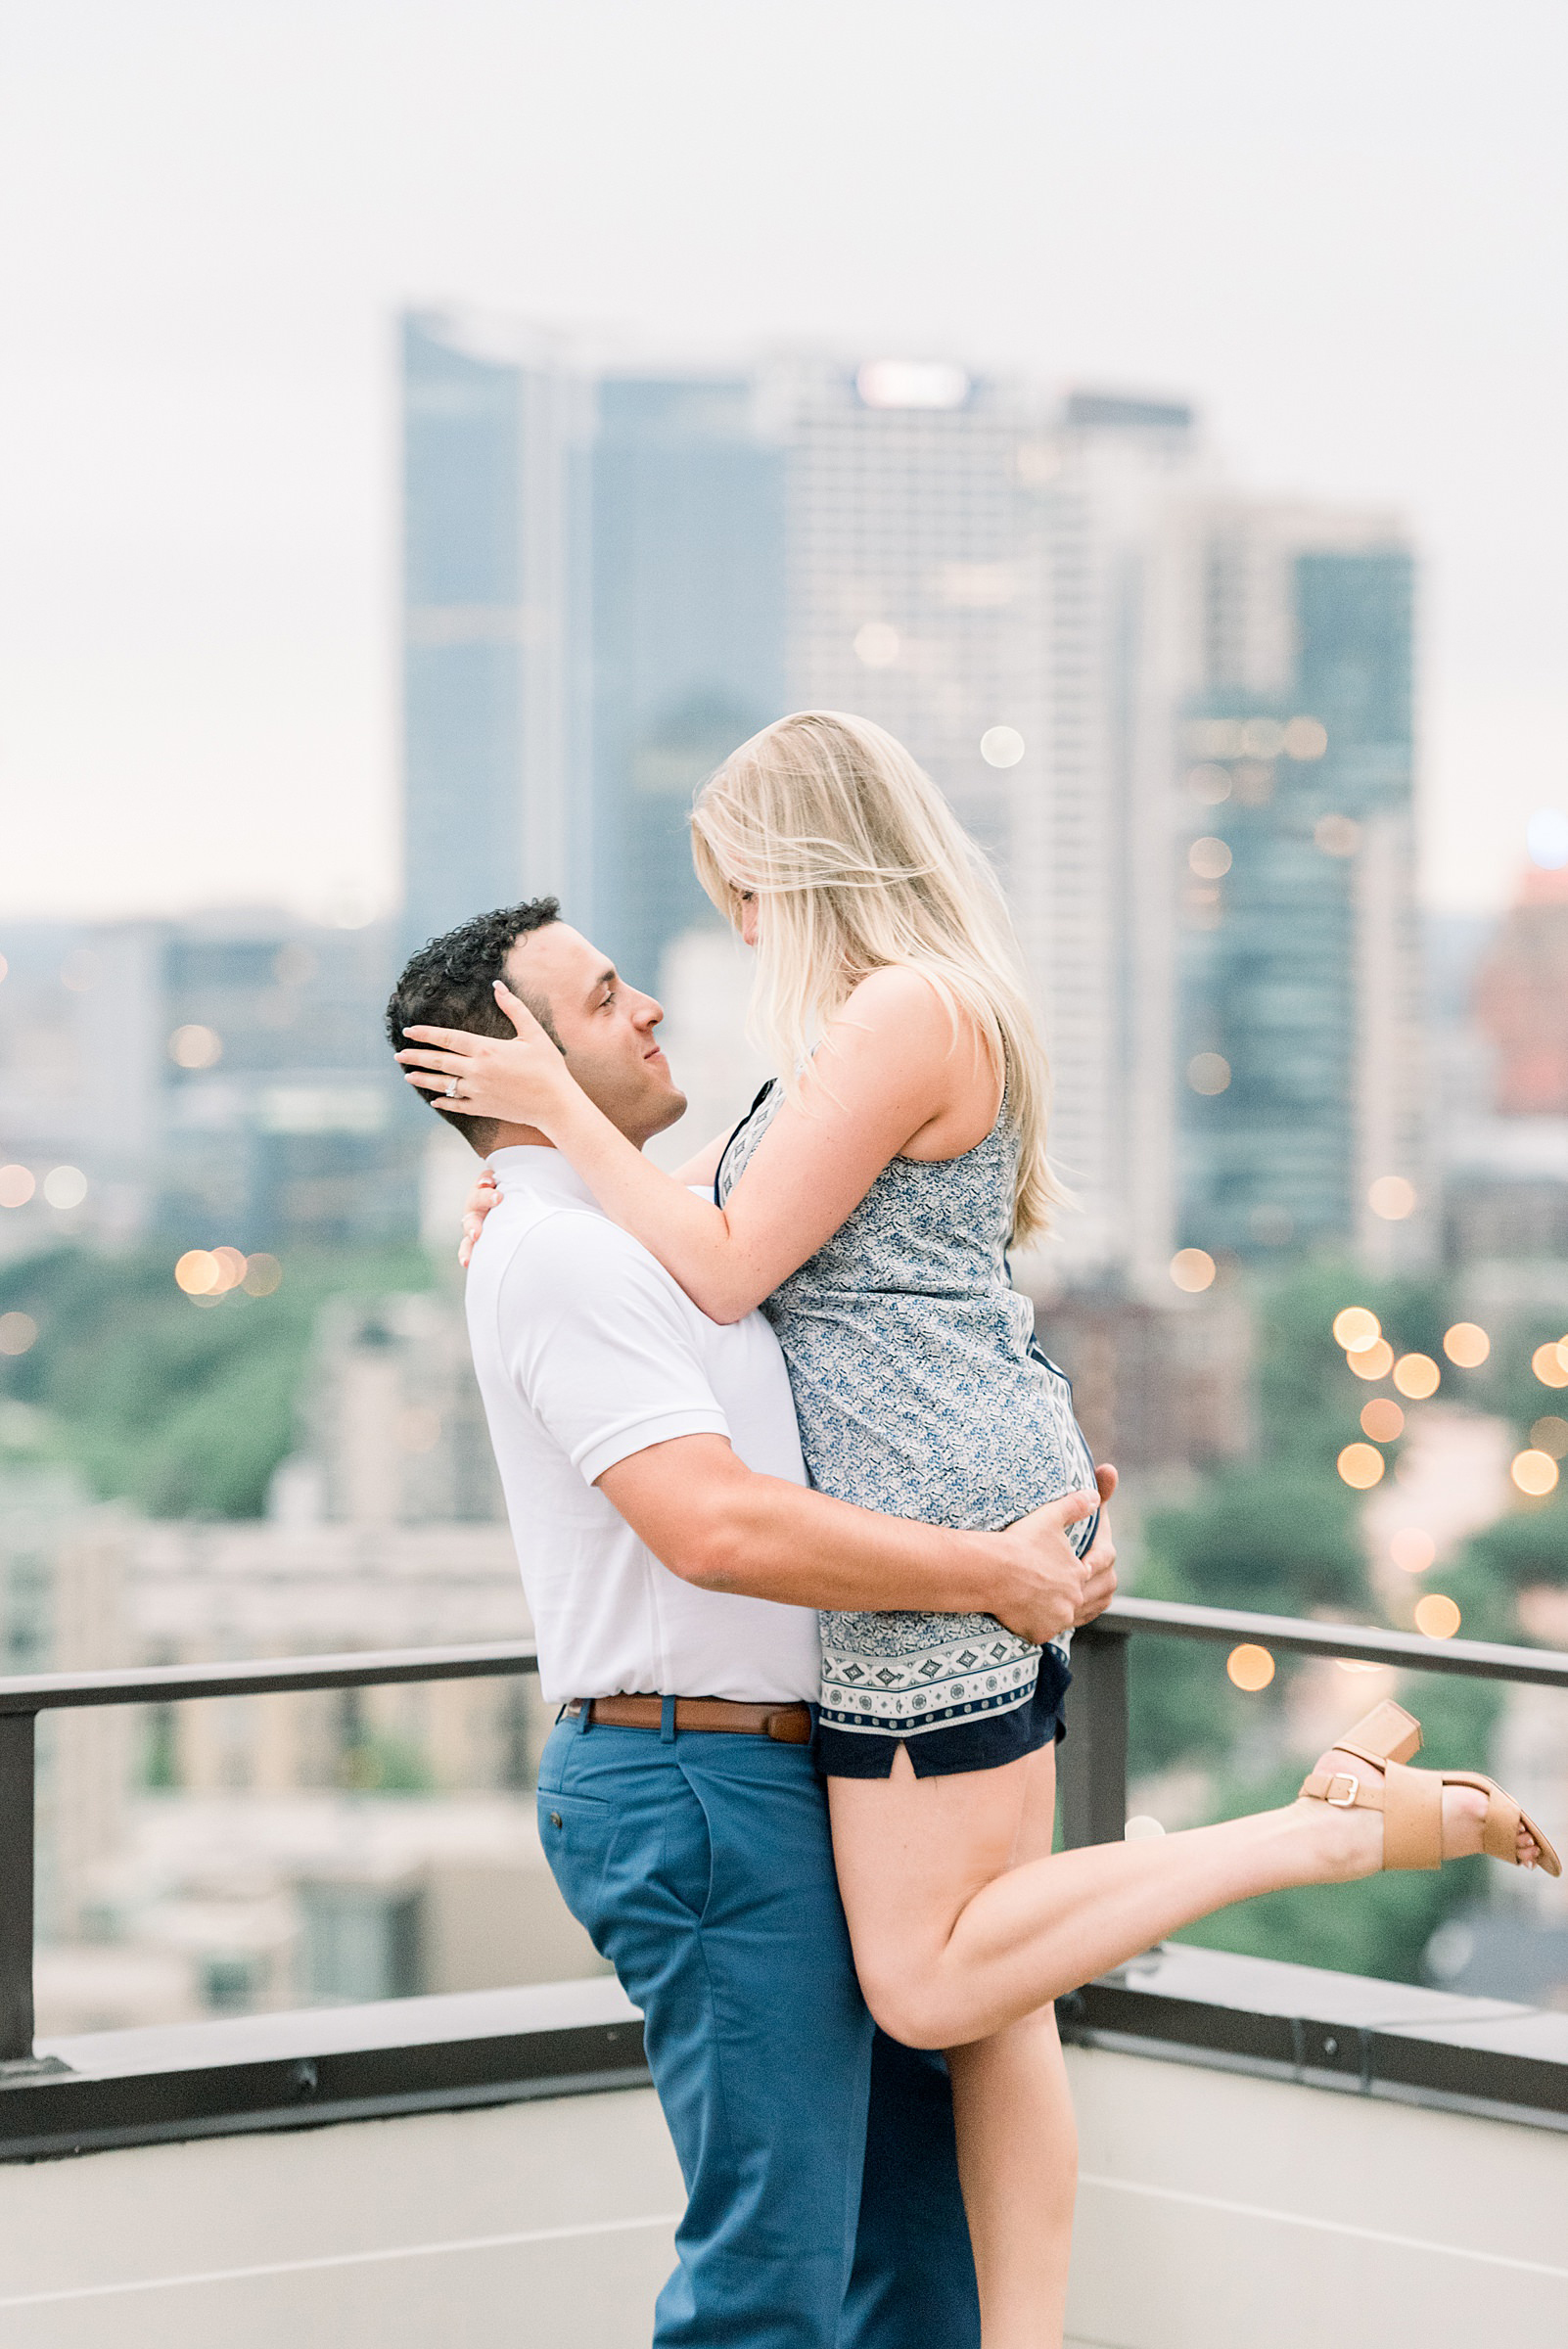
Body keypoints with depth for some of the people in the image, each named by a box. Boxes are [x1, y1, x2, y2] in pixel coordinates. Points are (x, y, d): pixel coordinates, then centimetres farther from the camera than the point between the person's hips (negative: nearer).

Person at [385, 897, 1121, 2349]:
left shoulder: (620, 1240, 18)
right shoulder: (562, 1251, -15)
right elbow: (716, 1530, -27)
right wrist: (998, 1575, -19)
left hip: (774, 1785, 10)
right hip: (704, 1796, -10)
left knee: (928, 2158, 16)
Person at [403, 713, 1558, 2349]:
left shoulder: (898, 1013, -13)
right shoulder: (945, 1011, 19)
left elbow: (726, 1272, -13)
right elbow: (784, 1261, 26)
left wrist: (557, 1106, -5)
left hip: (938, 1516, -10)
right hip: (995, 1503, 10)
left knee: (931, 1984, -10)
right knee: (992, 1995, 8)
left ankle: (1340, 1826, -10)